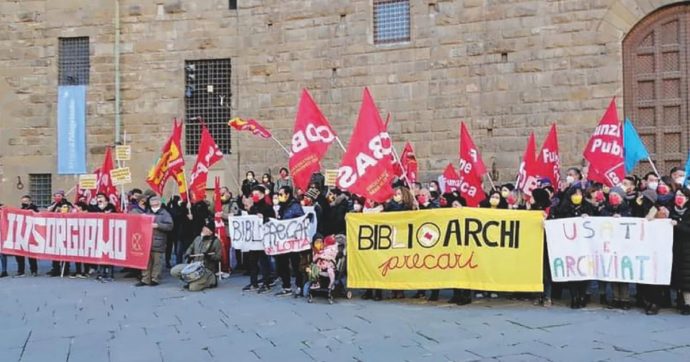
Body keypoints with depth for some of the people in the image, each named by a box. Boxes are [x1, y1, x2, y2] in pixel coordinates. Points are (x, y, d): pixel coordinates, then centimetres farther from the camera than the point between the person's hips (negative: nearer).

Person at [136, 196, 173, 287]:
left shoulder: (165, 214, 0)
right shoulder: (148, 212, 17)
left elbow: (170, 226, -11)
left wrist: (158, 225, -19)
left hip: (158, 242, -5)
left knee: (157, 261, -1)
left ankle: (155, 279, 8)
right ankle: (145, 279, 11)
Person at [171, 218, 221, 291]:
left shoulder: (216, 241, -8)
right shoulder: (198, 238, 10)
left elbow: (218, 257, -12)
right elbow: (191, 248, 24)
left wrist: (209, 256, -30)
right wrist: (188, 254, 2)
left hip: (207, 269, -6)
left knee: (193, 287, -24)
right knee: (174, 271, -8)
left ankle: (211, 279, 2)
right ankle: (192, 280, 9)